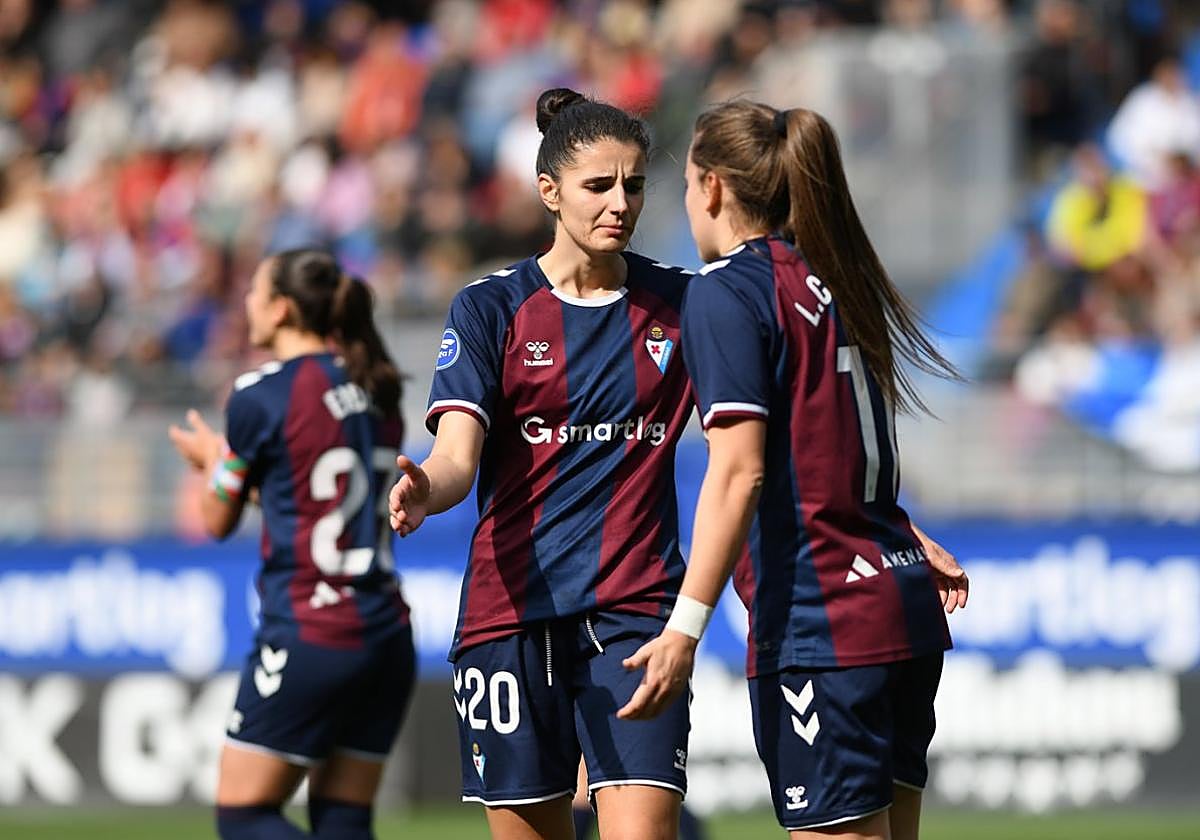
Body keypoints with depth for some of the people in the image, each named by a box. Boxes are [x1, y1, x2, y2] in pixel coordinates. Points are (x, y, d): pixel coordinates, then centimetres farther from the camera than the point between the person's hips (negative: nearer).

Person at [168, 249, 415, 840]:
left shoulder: (261, 396, -9)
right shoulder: (377, 395, 11)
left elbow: (219, 521, 4)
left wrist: (211, 460, 24)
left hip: (306, 637, -7)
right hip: (387, 636, 7)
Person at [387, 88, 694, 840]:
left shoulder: (679, 303, 6)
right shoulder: (491, 307, 1)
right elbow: (457, 455, -11)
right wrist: (424, 490, -35)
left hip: (636, 610, 0)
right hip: (514, 609, 0)